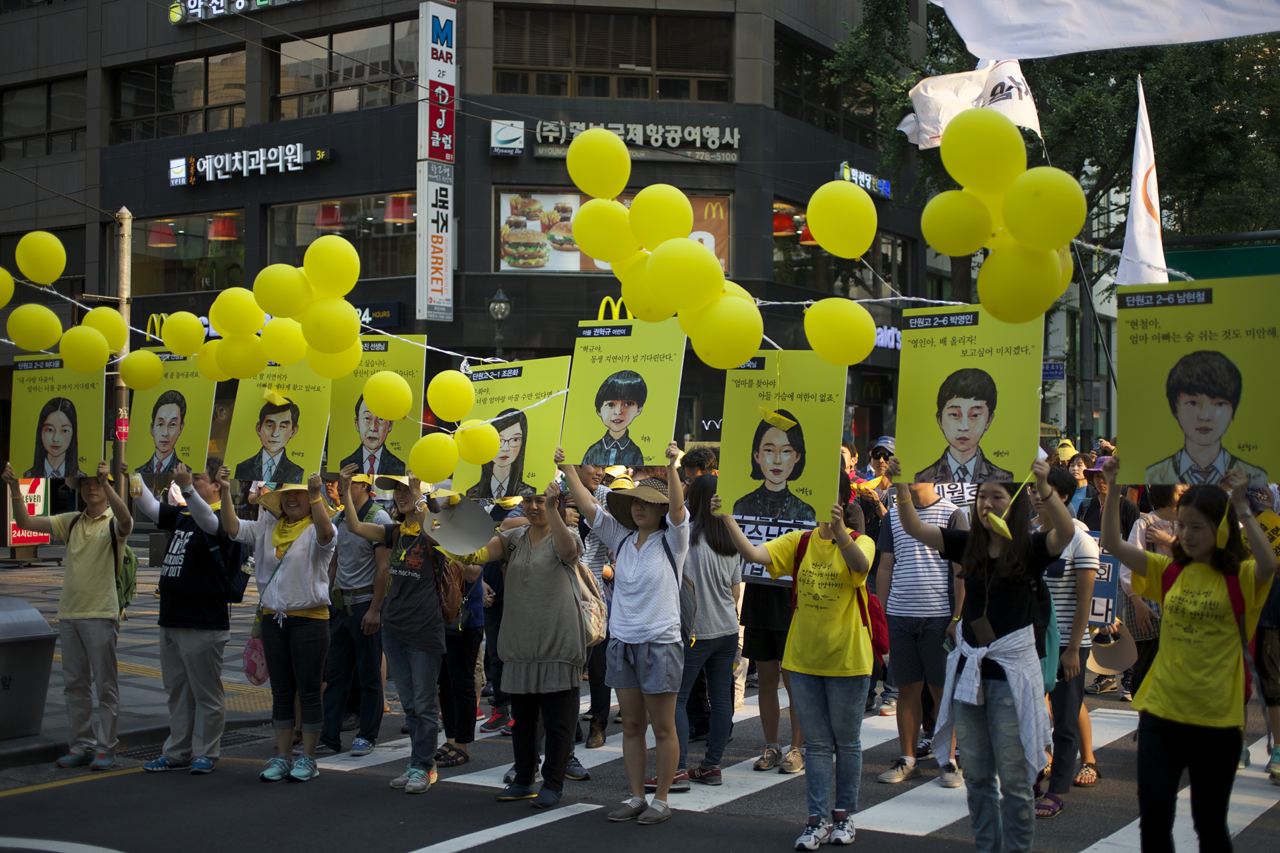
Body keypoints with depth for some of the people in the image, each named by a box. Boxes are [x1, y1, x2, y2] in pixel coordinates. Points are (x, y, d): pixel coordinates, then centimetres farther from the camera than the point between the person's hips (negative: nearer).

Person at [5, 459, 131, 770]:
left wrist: (106, 483, -38)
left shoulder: (114, 522, -4)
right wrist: (15, 489, -8)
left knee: (105, 685, 0)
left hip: (101, 615, -6)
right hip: (68, 614, 6)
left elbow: (126, 521, -29)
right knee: (74, 685, 11)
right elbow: (25, 522, 7)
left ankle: (105, 748, 7)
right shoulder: (71, 522, 11)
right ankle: (82, 746, 20)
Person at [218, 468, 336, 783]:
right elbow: (232, 528, 3)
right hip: (273, 618, 5)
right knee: (281, 692, 11)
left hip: (309, 618, -5)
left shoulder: (315, 529, -5)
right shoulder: (267, 528, 11)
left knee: (308, 691, 1)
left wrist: (316, 495, -39)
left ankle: (307, 759, 10)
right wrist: (225, 492, -9)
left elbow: (326, 535, -28)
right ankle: (282, 756, 19)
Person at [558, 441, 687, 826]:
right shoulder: (621, 539, 7)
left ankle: (661, 800, 13)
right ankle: (636, 797, 20)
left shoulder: (671, 541, -4)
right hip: (621, 643, 5)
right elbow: (589, 507, 2)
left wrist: (671, 466, -35)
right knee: (631, 726, 11)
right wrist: (567, 468, -4)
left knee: (663, 728, 3)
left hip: (660, 643, -5)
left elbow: (678, 507, -22)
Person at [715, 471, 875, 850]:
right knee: (816, 743, 10)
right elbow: (754, 553, -11)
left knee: (847, 741, 10)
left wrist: (839, 532, -51)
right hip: (804, 659, 3)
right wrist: (727, 519, -24)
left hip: (847, 660, -3)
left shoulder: (860, 542, -9)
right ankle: (817, 819, 15)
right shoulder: (799, 542, 2)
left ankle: (843, 815, 23)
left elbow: (860, 565, -33)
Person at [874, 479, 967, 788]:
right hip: (899, 616, 3)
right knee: (907, 689, 8)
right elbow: (885, 568, 13)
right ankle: (907, 760, 16)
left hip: (939, 617, -3)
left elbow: (961, 571, -4)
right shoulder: (894, 516, 11)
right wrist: (880, 615, 7)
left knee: (942, 690, 2)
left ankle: (949, 762, 12)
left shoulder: (952, 515, -1)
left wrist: (958, 618, -9)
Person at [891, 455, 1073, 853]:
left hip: (1011, 671, -5)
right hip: (968, 668, 5)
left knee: (1013, 778, 1)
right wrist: (901, 485, -15)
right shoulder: (969, 545, 5)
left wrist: (1044, 488, -42)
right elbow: (914, 528, 1)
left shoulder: (1031, 548, -7)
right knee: (977, 775, 12)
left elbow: (1066, 532, -26)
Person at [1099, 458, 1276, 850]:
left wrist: (1241, 506, -29)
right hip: (1161, 713, 2)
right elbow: (1113, 544, -2)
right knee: (1154, 818, -2)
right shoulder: (1169, 571, 5)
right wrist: (1112, 491, -12)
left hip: (1218, 719, -2)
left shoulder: (1240, 579, -5)